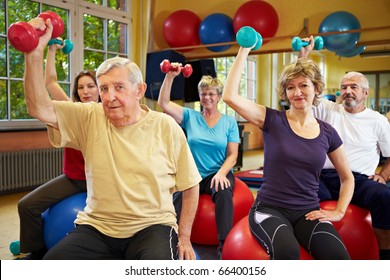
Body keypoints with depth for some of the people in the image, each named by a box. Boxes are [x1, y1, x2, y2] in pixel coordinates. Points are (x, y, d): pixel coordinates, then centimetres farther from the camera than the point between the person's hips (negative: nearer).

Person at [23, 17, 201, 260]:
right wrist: (35, 54, -22)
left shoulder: (166, 127, -4)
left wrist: (184, 237, 2)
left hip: (152, 226, -2)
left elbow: (190, 186, 2)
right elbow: (40, 108, -12)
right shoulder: (90, 118, 1)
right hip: (97, 228, 3)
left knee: (159, 260, -33)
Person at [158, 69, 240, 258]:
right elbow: (163, 103, -3)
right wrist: (170, 76, -13)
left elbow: (232, 155, 1)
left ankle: (224, 245, -27)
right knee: (180, 194, -32)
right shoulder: (190, 116, 9)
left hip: (218, 174, 0)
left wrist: (221, 173, -17)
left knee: (224, 192, -34)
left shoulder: (229, 122, 7)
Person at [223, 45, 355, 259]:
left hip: (308, 212, 3)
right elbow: (230, 96, -17)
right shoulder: (273, 121, -2)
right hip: (269, 209, -2)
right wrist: (244, 50, -13)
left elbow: (347, 178, 19)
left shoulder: (327, 133, 6)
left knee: (338, 256, -27)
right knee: (287, 251, -35)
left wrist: (338, 212, 4)